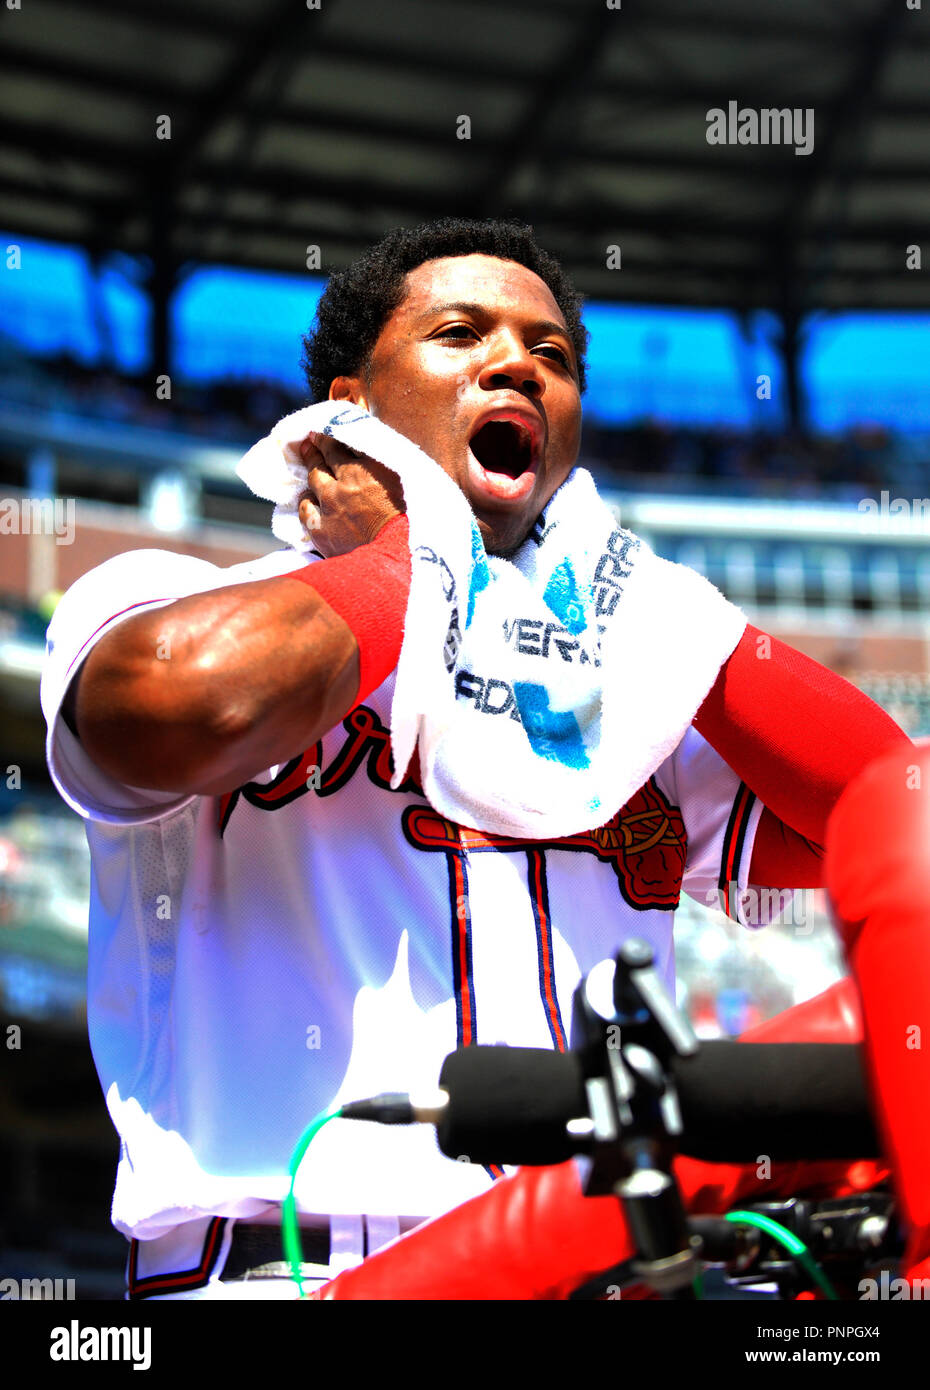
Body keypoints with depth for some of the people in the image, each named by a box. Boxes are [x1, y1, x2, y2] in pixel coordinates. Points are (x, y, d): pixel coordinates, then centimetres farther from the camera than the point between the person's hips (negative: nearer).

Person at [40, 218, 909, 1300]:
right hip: (279, 1262, -5)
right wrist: (415, 550, 3)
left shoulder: (620, 698, 23)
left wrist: (632, 594, 10)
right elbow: (193, 705, -15)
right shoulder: (157, 599, 9)